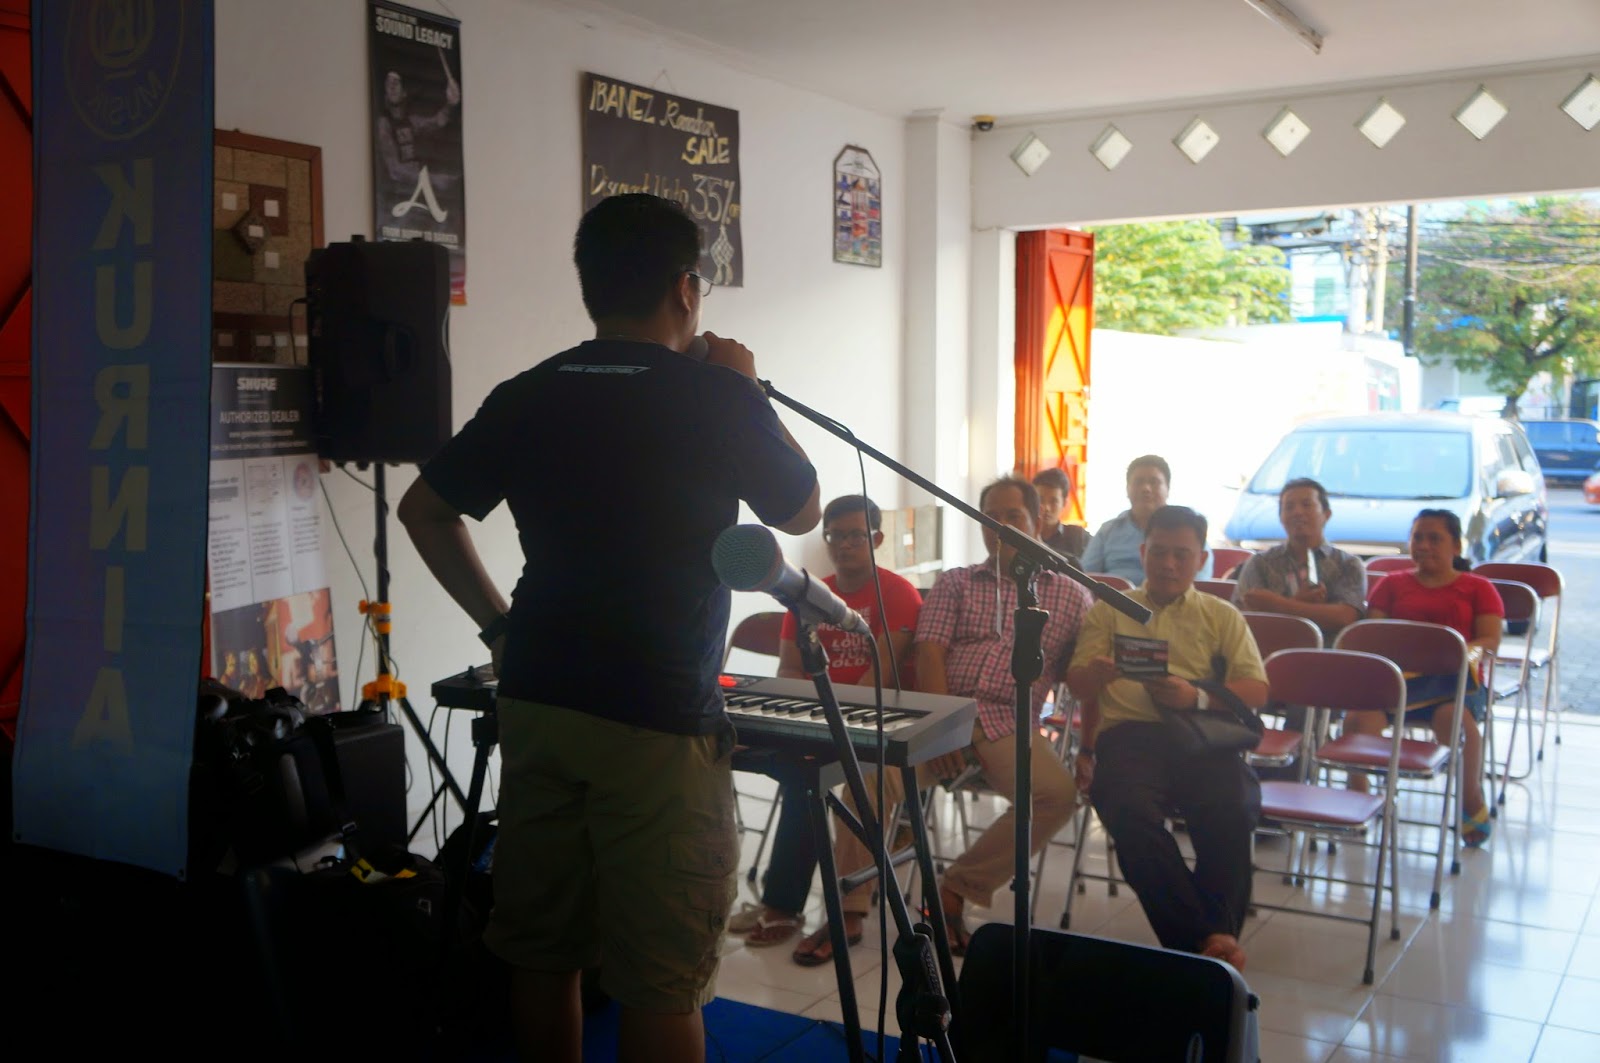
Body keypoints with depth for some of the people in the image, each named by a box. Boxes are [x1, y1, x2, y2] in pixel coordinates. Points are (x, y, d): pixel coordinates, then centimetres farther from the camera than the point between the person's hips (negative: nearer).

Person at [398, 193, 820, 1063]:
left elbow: (422, 510, 13)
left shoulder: (525, 397, 5)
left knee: (540, 952, 16)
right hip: (659, 720, -5)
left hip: (535, 704, 6)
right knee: (661, 983, 3)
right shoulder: (715, 397, -8)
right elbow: (802, 512, 7)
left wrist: (497, 622, 15)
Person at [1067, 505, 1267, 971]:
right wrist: (1098, 672, -11)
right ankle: (1202, 938, -25)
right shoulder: (1110, 611, 25)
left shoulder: (1222, 616, 24)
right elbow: (1077, 683, 15)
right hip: (1129, 733, 0)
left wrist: (1198, 697, -8)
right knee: (1131, 811, -33)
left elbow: (1256, 689, 12)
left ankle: (1218, 934, -17)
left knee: (1232, 808, -33)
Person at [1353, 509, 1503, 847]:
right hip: (1398, 672, 1)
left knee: (1454, 716, -37)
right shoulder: (1392, 584, 25)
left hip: (1453, 677, -1)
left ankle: (1473, 802, -15)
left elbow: (1490, 640, 6)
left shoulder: (1478, 588, 20)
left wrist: (1470, 652, -19)